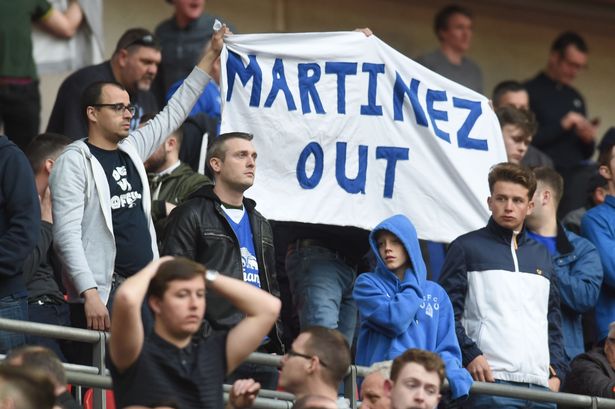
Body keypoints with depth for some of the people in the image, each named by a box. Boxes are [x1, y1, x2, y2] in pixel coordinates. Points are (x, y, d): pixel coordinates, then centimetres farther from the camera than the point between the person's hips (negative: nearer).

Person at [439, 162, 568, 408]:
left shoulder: (541, 256, 23)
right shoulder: (466, 248, 7)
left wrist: (557, 369, 11)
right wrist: (470, 355, -13)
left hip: (540, 383, 5)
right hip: (491, 378, -5)